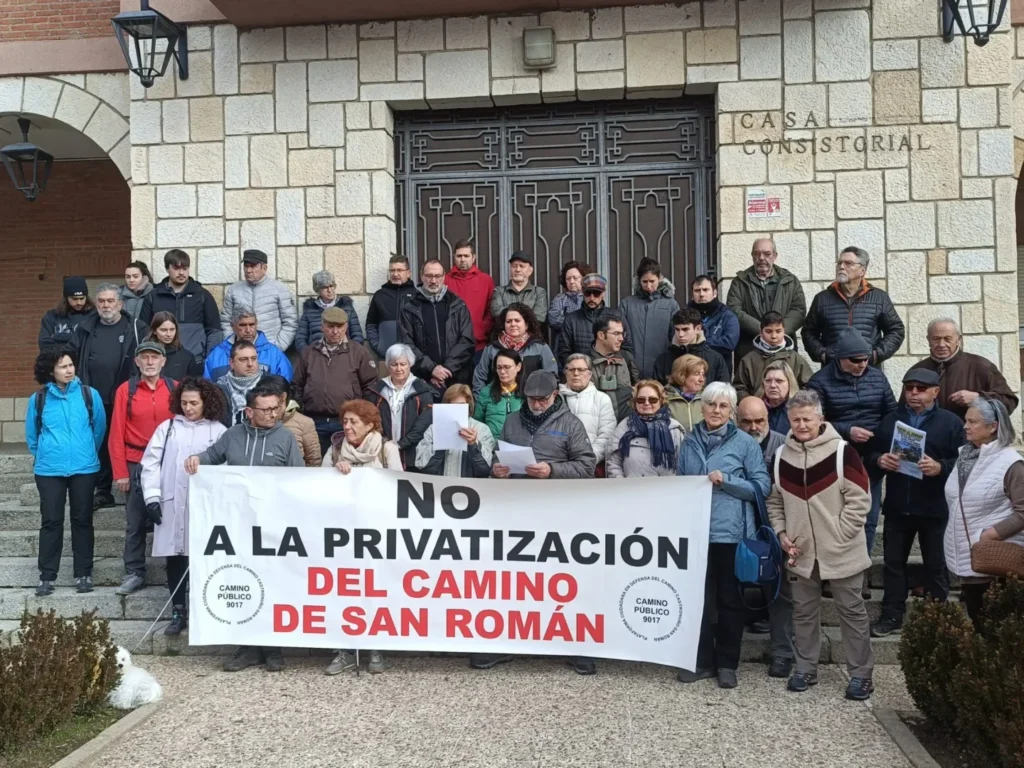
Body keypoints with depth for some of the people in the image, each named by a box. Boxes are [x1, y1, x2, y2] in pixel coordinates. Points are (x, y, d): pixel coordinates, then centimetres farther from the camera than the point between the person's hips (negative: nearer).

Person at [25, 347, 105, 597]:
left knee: (82, 520, 7)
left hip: (84, 468, 0)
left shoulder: (90, 395, -3)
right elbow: (32, 434, 14)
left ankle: (83, 574, 15)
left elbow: (99, 428, 10)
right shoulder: (38, 399, -1)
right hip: (49, 470, 0)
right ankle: (47, 576, 10)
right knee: (51, 521, 2)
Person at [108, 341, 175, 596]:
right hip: (137, 465, 0)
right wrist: (121, 473, -5)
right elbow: (117, 433, -1)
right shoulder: (125, 391, 0)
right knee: (135, 523, 5)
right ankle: (134, 574, 15)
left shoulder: (176, 390, 2)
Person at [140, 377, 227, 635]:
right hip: (172, 506, 2)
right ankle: (178, 612, 18)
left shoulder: (218, 431, 2)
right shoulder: (167, 427, 10)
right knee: (175, 559, 7)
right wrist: (152, 497, -3)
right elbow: (151, 463, 6)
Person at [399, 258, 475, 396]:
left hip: (457, 378, 1)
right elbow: (407, 345, 0)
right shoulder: (410, 308, 7)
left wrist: (447, 368, -9)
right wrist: (431, 368, -11)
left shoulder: (458, 305, 9)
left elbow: (467, 341, 1)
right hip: (423, 380, -1)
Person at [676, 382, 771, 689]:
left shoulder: (745, 443, -3)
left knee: (729, 599, 8)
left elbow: (762, 485, -5)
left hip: (731, 532, -3)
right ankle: (701, 660, 21)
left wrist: (726, 481, -17)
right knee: (698, 597, 8)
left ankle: (727, 663, 21)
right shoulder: (690, 442, 8)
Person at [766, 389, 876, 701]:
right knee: (804, 611, 13)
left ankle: (861, 674, 17)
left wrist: (838, 536, -14)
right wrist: (781, 533, 0)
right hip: (800, 552, 4)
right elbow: (774, 501, 13)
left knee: (852, 610, 6)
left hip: (841, 552, -4)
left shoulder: (842, 452, -11)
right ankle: (805, 669, 26)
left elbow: (859, 500, -12)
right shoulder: (781, 456, 3)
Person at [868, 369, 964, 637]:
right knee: (893, 561, 9)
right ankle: (892, 616, 18)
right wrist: (880, 460, -11)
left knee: (935, 565, 8)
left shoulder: (951, 422, -2)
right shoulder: (890, 420, 12)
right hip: (897, 506, 4)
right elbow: (871, 454, 11)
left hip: (933, 508, -3)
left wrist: (940, 467, -27)